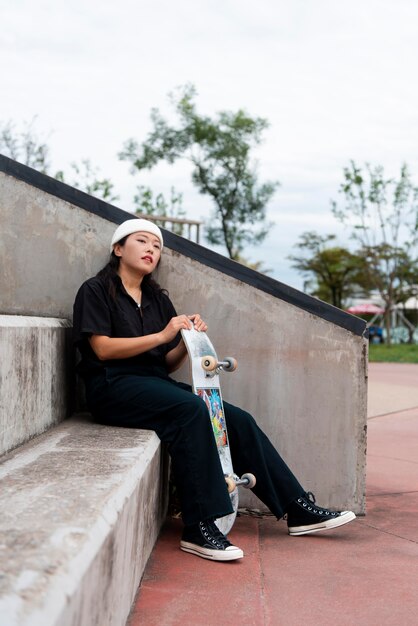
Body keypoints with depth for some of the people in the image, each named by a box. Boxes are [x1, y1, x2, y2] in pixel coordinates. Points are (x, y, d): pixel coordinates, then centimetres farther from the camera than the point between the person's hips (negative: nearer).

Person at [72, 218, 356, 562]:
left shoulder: (157, 298, 21)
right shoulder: (96, 290, 3)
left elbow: (167, 365, 16)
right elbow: (102, 349, -12)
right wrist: (161, 336, -15)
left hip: (155, 384, 7)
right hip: (113, 387, -7)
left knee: (238, 420, -10)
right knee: (191, 409, -34)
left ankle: (299, 510, -3)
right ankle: (199, 528, -36)